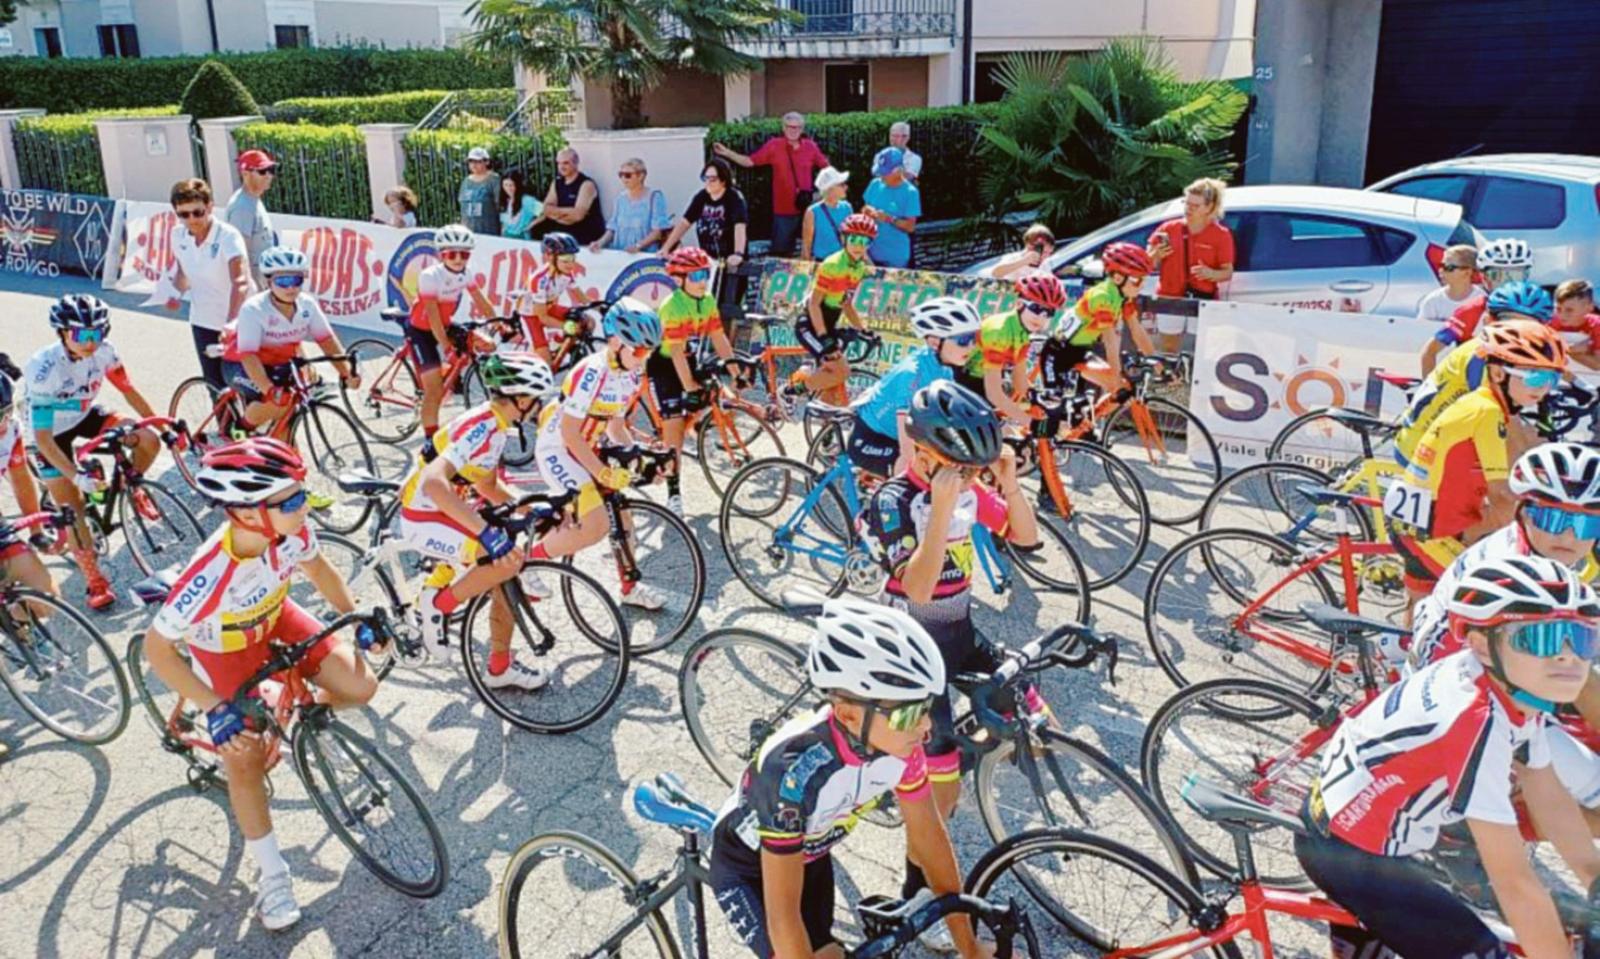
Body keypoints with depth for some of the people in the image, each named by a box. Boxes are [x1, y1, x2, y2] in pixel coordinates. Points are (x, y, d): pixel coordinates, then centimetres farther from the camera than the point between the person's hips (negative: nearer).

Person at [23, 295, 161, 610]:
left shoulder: (103, 350, -24)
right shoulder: (44, 370, -36)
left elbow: (129, 391, -7)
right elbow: (43, 437, -34)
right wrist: (77, 476, -41)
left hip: (85, 416, 4)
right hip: (51, 433, -4)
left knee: (149, 441, -19)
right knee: (73, 509, -8)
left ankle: (132, 487, 12)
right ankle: (94, 579, 6)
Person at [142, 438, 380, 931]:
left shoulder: (292, 532, -30)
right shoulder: (210, 574, -44)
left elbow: (317, 568, -4)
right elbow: (157, 649, -31)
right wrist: (215, 709, -32)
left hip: (276, 619, 4)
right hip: (225, 650, -4)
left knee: (360, 688, -11)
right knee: (244, 759, -6)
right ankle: (272, 875, 12)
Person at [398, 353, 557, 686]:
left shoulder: (492, 424, 5)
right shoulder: (480, 429, -25)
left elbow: (487, 487, 19)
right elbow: (433, 482, -40)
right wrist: (487, 531, -45)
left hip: (439, 513, 10)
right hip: (424, 521, -10)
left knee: (505, 580, 9)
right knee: (508, 559, -26)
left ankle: (501, 668, 22)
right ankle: (436, 605, -7)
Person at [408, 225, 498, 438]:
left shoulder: (465, 274, -11)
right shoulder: (430, 276, -28)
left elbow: (483, 304, -8)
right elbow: (432, 316, -32)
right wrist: (446, 346, -37)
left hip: (444, 326, 6)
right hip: (421, 331, -6)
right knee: (434, 389, -15)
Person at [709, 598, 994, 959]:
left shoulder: (900, 744, -25)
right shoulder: (794, 770, -42)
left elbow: (928, 835, -10)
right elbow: (782, 913, -36)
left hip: (811, 856, 5)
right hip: (747, 868, -5)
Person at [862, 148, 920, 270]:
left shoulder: (910, 192, -13)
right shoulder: (875, 184, 1)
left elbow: (910, 227, -13)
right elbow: (865, 208, 12)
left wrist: (889, 219, -27)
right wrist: (867, 211, -12)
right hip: (872, 252, 4)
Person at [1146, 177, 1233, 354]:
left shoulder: (1221, 235, -1)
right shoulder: (1169, 229, 3)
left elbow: (1228, 272, -2)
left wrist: (1211, 273, -24)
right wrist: (1156, 255, -17)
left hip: (1203, 301, -2)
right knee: (1169, 352, 12)